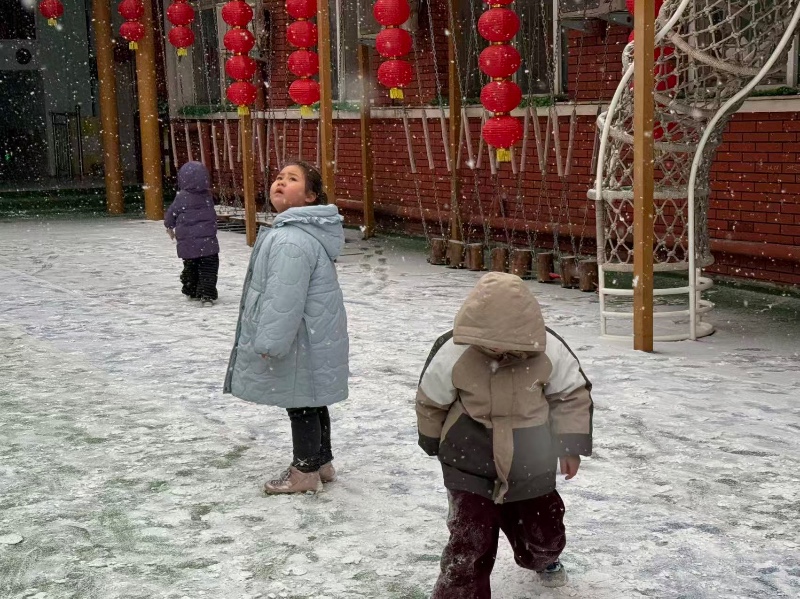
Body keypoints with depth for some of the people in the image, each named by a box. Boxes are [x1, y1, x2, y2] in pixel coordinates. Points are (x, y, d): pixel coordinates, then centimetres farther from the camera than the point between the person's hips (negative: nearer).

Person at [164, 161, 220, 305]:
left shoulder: (181, 197, -7)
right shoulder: (208, 196, -1)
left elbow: (171, 213, 2)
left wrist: (169, 227, 21)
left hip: (188, 243, 1)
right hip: (208, 241, 0)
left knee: (190, 267, 18)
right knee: (209, 268, -1)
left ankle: (192, 291, 29)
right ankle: (207, 294, -12)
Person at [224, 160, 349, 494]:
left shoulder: (291, 240, -25)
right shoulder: (308, 230, 10)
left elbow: (284, 299, -27)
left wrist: (271, 342, -20)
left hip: (301, 341, -10)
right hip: (314, 337, 10)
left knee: (300, 404, 3)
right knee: (311, 402, 19)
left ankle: (305, 473, 16)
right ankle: (322, 462, 31)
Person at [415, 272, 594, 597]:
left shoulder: (549, 352, -22)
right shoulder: (451, 354, -25)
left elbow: (573, 394, -4)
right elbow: (430, 401, -6)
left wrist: (571, 445, -2)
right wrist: (434, 443, 8)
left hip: (531, 462, 3)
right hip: (471, 463, -2)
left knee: (543, 525, 23)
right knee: (469, 541, -9)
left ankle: (542, 558, 60)